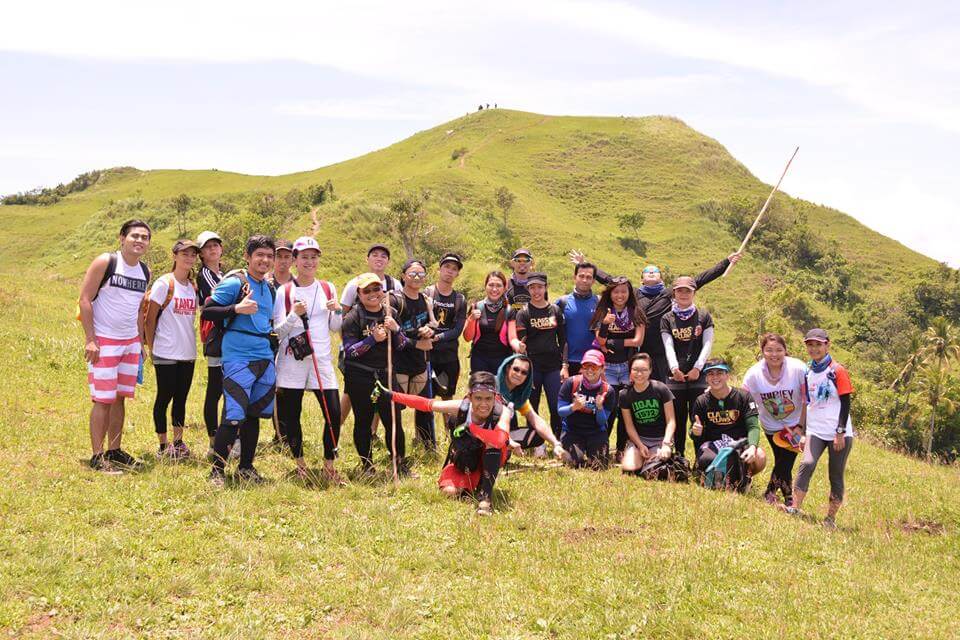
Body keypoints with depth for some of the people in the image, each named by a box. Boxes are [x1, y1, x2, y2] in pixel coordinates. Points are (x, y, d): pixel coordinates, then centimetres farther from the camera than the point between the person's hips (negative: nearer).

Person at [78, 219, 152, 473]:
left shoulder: (145, 272, 9)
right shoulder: (105, 262, -10)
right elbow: (85, 299, -11)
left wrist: (140, 342, 14)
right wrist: (90, 339, -16)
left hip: (131, 342, 6)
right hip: (103, 341, -6)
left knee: (120, 397, 10)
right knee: (103, 399, -5)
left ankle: (114, 451, 18)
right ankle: (97, 456, 1)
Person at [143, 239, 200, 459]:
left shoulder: (194, 287, 10)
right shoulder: (164, 283, -8)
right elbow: (150, 318, -8)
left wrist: (191, 344, 9)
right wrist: (150, 348, -8)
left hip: (187, 352, 6)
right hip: (166, 353, -6)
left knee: (181, 398, 11)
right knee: (164, 397, 2)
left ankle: (178, 442, 20)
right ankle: (163, 445, 10)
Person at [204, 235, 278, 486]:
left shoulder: (270, 289, 17)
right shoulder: (234, 282, -6)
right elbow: (207, 311, -12)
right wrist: (237, 308, -23)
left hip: (265, 358, 7)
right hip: (238, 358, -7)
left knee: (254, 414, 12)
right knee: (234, 416, -11)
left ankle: (246, 467, 24)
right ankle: (217, 470, 0)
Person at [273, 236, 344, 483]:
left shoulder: (328, 288, 10)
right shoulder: (284, 291, 2)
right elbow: (278, 331, -3)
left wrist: (337, 311, -5)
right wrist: (294, 314, -19)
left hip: (322, 359, 2)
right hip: (291, 361, -2)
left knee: (334, 414, -7)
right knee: (291, 415, 3)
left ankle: (329, 466, 7)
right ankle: (300, 463, 20)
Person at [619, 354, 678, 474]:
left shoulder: (660, 389, -9)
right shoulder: (625, 395, -2)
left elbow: (671, 421, -9)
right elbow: (629, 425, 1)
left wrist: (666, 444, -22)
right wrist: (640, 446, -12)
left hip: (660, 438, -2)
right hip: (638, 438, 2)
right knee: (629, 468, -23)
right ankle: (643, 458, 11)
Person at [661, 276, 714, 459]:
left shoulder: (704, 316, 7)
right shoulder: (667, 319, 8)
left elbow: (707, 345, -1)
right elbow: (668, 346, -3)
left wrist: (697, 368, -13)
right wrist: (674, 368, -21)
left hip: (698, 375, -1)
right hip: (676, 376, 1)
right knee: (678, 419, 5)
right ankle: (679, 458, 12)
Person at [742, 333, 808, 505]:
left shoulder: (798, 369, -22)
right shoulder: (753, 374, -17)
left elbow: (807, 401, -14)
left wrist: (800, 427, -13)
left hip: (795, 424, -1)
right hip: (772, 426, 1)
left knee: (785, 462, -10)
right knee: (783, 464, 6)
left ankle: (770, 493, 13)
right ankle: (788, 499, 29)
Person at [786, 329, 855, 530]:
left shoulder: (837, 371, -5)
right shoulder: (807, 373, 10)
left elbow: (845, 403, -7)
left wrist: (841, 432, -12)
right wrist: (803, 432, 17)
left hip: (838, 433, -3)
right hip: (815, 431, 3)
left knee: (836, 477, 3)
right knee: (806, 464, -19)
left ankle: (831, 519, 12)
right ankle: (795, 508, -19)